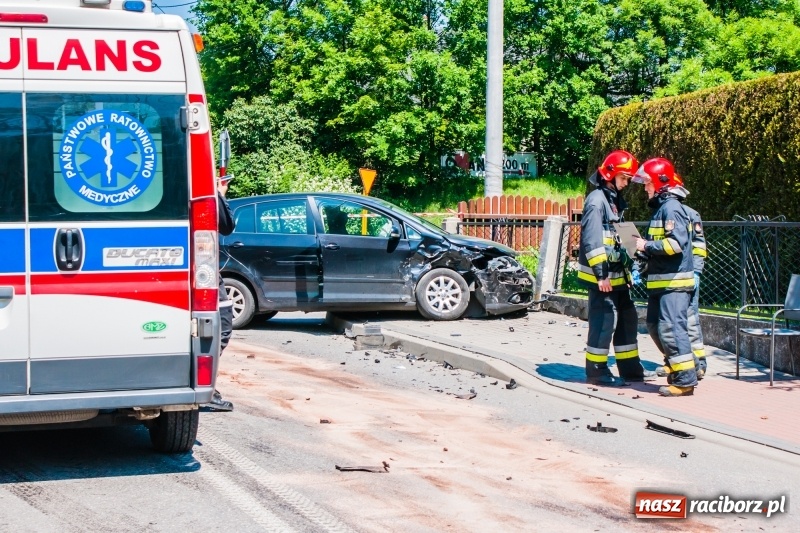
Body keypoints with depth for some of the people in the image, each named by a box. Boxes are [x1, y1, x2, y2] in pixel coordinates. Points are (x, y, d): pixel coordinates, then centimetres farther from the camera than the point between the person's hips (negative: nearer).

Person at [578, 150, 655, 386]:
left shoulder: (616, 200, 17)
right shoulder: (596, 201, -14)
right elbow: (592, 241, -21)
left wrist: (628, 265, 20)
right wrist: (601, 274, -23)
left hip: (618, 274, 10)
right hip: (602, 276, -10)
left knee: (627, 319, 14)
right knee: (604, 322, -6)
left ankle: (630, 368, 23)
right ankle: (596, 371, 4)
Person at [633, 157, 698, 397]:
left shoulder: (671, 208, -13)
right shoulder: (660, 207, 18)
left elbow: (676, 243, -23)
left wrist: (647, 246, -15)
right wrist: (645, 250, 11)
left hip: (674, 281, -11)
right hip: (661, 281, 11)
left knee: (671, 328, -12)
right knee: (655, 326, 15)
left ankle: (685, 380, -10)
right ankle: (678, 367, 24)